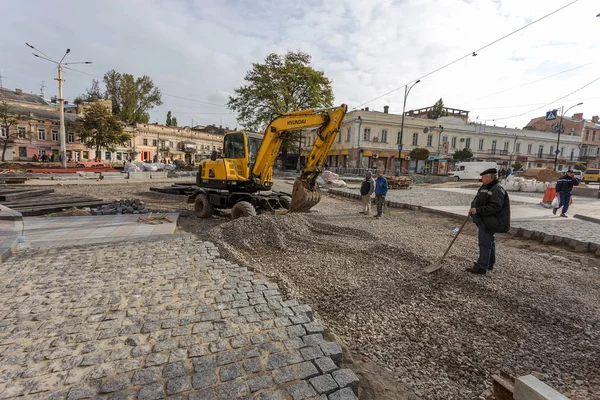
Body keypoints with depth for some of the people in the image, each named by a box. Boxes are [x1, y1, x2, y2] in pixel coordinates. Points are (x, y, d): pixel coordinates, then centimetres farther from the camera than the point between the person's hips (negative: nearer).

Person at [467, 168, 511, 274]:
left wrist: (478, 210, -26)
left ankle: (481, 267, -1)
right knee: (489, 241, 19)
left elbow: (494, 207, -26)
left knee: (485, 242, -7)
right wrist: (473, 210, 4)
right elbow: (477, 201, 21)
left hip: (490, 222, -10)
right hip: (483, 221, 10)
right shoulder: (484, 188, 14)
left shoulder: (497, 190, -17)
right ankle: (489, 264, 31)